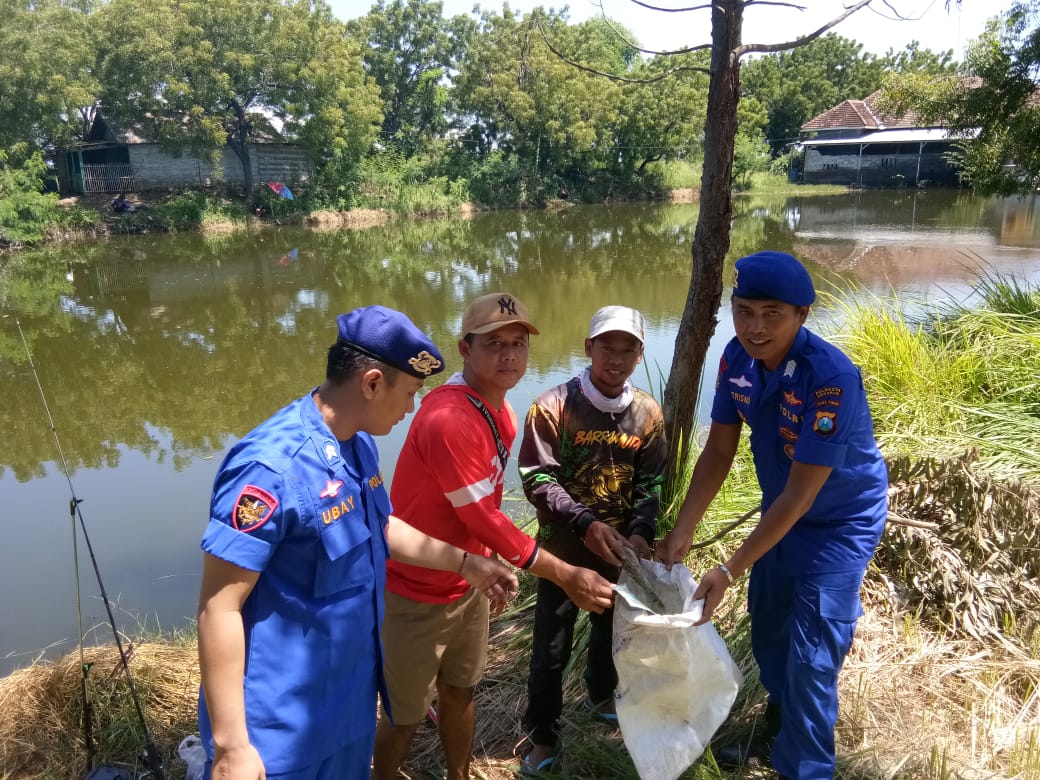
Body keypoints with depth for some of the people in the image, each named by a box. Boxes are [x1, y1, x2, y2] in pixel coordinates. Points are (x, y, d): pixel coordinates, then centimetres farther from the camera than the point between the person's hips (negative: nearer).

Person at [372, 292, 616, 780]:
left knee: (460, 690, 24)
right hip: (415, 593, -8)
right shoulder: (448, 420, -29)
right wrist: (566, 575, -21)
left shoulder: (501, 412, 0)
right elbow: (484, 519, -27)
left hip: (468, 585, 8)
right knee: (406, 716, 10)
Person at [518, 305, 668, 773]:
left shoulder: (648, 413, -4)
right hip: (564, 548, -4)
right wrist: (585, 524, -30)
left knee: (612, 631, 26)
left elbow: (650, 483, -1)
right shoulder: (553, 407, -17)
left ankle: (601, 695, 55)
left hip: (621, 548, 4)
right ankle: (543, 735, 30)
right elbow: (537, 479, -20)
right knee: (551, 648, 8)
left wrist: (641, 532, -17)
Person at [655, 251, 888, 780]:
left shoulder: (830, 378, -34)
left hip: (840, 522, -6)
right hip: (780, 511, 7)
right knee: (768, 633, 21)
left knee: (811, 657, -3)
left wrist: (730, 570, -29)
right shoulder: (738, 357, -14)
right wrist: (679, 535, -12)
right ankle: (779, 735, 47)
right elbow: (718, 452, -7)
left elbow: (800, 495, -31)